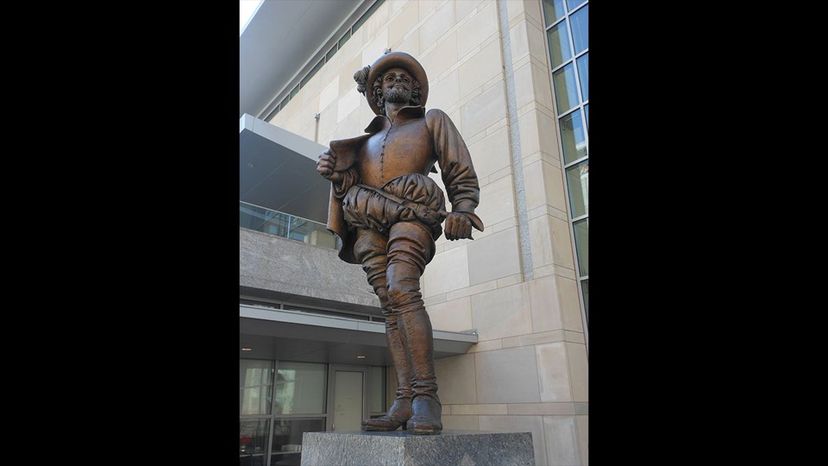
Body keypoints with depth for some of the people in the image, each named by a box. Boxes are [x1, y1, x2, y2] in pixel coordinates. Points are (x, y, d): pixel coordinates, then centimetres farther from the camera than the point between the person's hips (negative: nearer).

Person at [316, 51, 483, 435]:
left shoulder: (431, 121, 22)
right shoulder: (366, 139, 32)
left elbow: (461, 172, 11)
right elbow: (352, 182, 21)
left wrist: (462, 211, -8)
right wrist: (334, 172, -2)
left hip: (411, 212, -4)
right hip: (369, 222, 4)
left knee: (402, 290, -27)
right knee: (391, 306, -8)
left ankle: (426, 396, -28)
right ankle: (405, 401, -12)